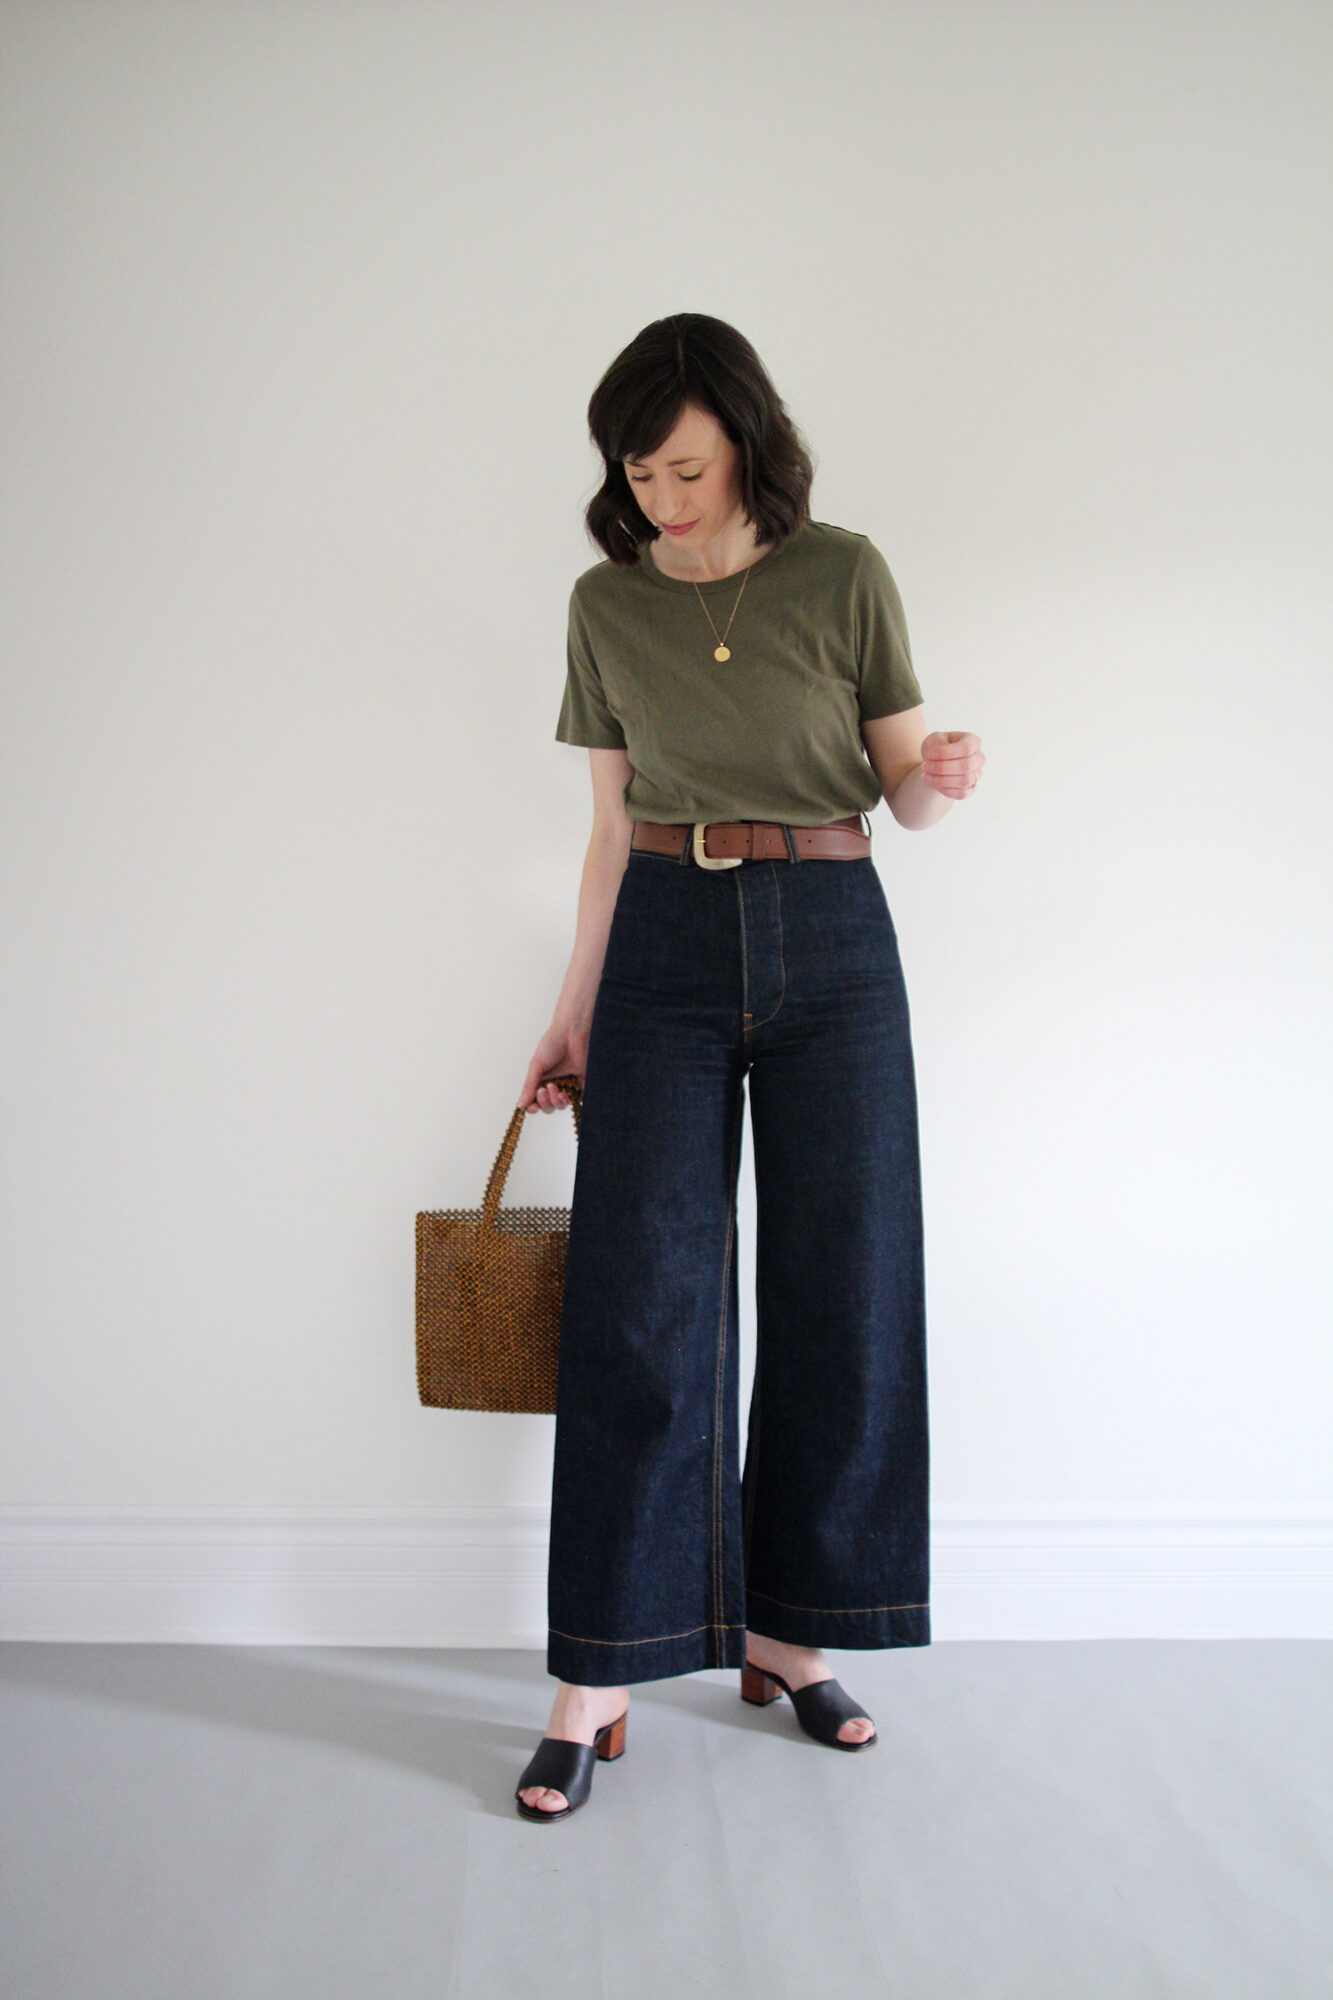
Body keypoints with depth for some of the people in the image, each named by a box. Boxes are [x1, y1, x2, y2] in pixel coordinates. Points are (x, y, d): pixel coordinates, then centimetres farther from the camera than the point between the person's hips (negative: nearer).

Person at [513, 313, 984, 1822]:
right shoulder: (606, 605, 6)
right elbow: (615, 823, 10)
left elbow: (900, 787, 3)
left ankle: (787, 1632, 21)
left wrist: (943, 778, -21)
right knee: (641, 1306, -5)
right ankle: (597, 1679, 5)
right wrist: (573, 1010, 10)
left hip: (830, 944, 0)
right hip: (668, 945, 1)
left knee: (841, 1299, 3)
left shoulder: (843, 575, 1)